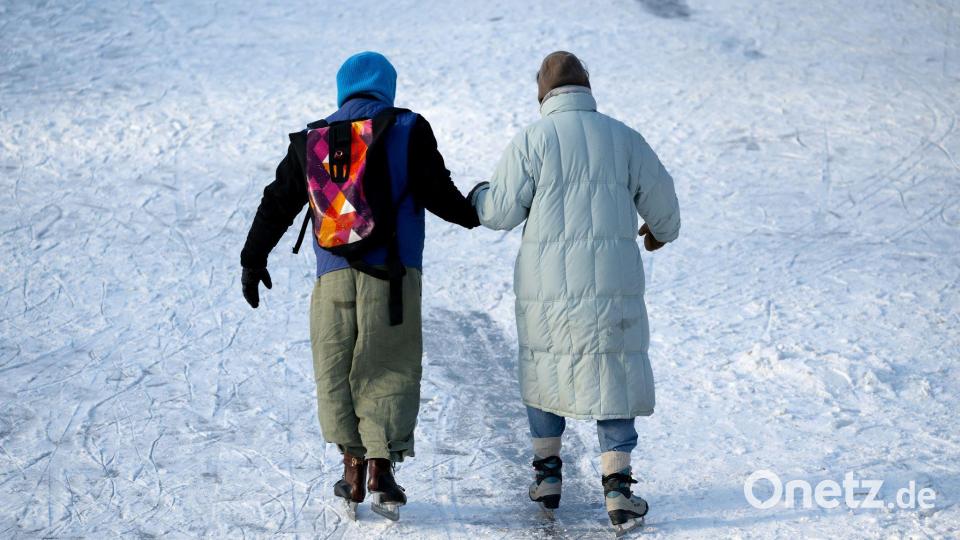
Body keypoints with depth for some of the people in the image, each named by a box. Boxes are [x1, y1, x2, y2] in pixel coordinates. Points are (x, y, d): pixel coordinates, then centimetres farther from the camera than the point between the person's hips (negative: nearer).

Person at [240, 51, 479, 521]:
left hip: (333, 273, 2)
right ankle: (381, 468, -6)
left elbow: (277, 204, 16)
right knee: (389, 370, 2)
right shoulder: (407, 130, 4)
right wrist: (470, 214, 19)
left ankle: (353, 463, 9)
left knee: (336, 370, 12)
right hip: (392, 272, -2)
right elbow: (438, 193, -2)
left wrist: (253, 259, 26)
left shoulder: (311, 141, 14)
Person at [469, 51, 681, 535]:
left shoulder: (531, 139, -2)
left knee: (544, 369, 20)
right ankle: (618, 490, -5)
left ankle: (547, 476, 24)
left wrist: (479, 196, 22)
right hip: (612, 277, 1)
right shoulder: (623, 138, 5)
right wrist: (662, 232, 34)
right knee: (611, 379, 6)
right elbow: (661, 202, 11)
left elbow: (503, 211, -2)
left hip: (548, 280, -1)